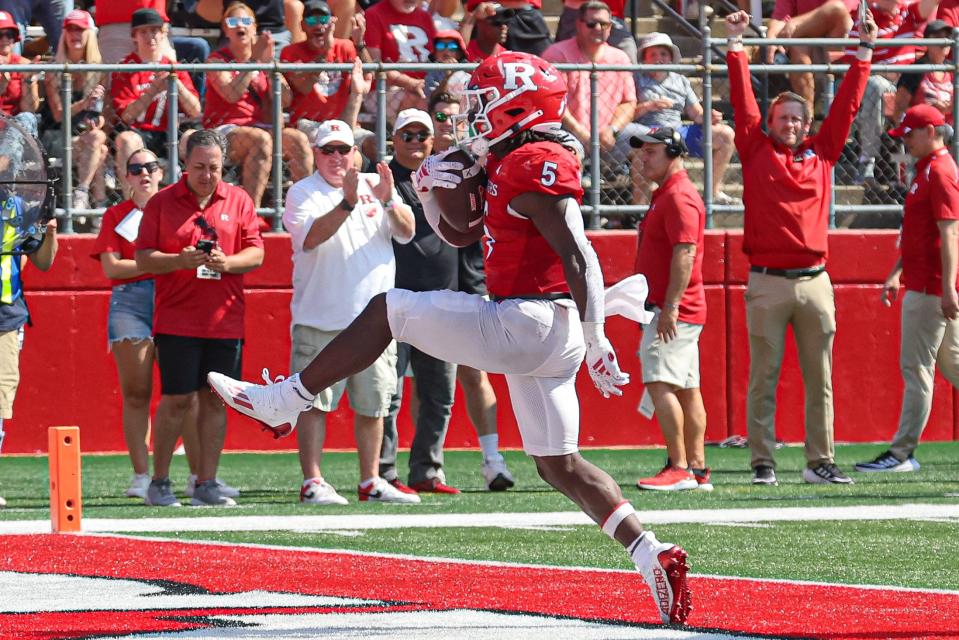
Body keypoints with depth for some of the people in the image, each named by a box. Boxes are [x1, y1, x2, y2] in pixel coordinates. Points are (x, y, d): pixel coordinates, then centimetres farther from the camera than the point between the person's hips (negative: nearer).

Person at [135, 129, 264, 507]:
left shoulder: (238, 201, 8)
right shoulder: (162, 203, 3)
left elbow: (256, 253, 6)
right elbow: (143, 258, 0)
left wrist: (226, 262, -14)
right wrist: (180, 260, -17)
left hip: (225, 321, 2)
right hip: (176, 321, -2)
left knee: (215, 400, 4)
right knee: (176, 400, -5)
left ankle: (206, 483, 9)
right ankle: (159, 483, 4)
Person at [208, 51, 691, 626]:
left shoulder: (536, 166, -13)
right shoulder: (512, 168, 18)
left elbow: (580, 258, -19)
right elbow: (458, 235, 30)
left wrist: (596, 339, -22)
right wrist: (431, 193, 11)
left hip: (526, 323, -10)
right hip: (547, 339, 10)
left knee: (387, 309, 2)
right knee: (559, 465, 10)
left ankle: (283, 401, 9)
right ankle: (652, 555, 0)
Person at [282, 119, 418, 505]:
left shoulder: (374, 185, 11)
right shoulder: (302, 194, 0)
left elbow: (406, 232, 1)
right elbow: (311, 237, -19)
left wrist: (388, 201, -18)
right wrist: (348, 203, -30)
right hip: (320, 320, -4)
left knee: (373, 403, 8)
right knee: (315, 401, -6)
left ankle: (370, 482, 16)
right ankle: (312, 483, -5)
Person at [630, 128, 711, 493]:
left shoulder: (679, 197, -13)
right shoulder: (665, 194, 19)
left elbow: (685, 252, -22)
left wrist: (670, 306, -27)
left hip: (674, 312, -11)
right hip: (667, 310, 11)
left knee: (659, 383, -17)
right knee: (686, 389, 10)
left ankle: (680, 468, -21)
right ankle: (697, 469, 12)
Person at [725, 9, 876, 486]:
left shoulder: (821, 153, 13)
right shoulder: (757, 151, 7)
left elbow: (847, 103, 16)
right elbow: (742, 100, 4)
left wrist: (865, 51, 15)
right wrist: (736, 44, 2)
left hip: (815, 281, 3)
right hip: (768, 282, -3)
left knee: (820, 378, 4)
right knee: (763, 377, -1)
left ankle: (820, 462, 7)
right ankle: (762, 463, 1)